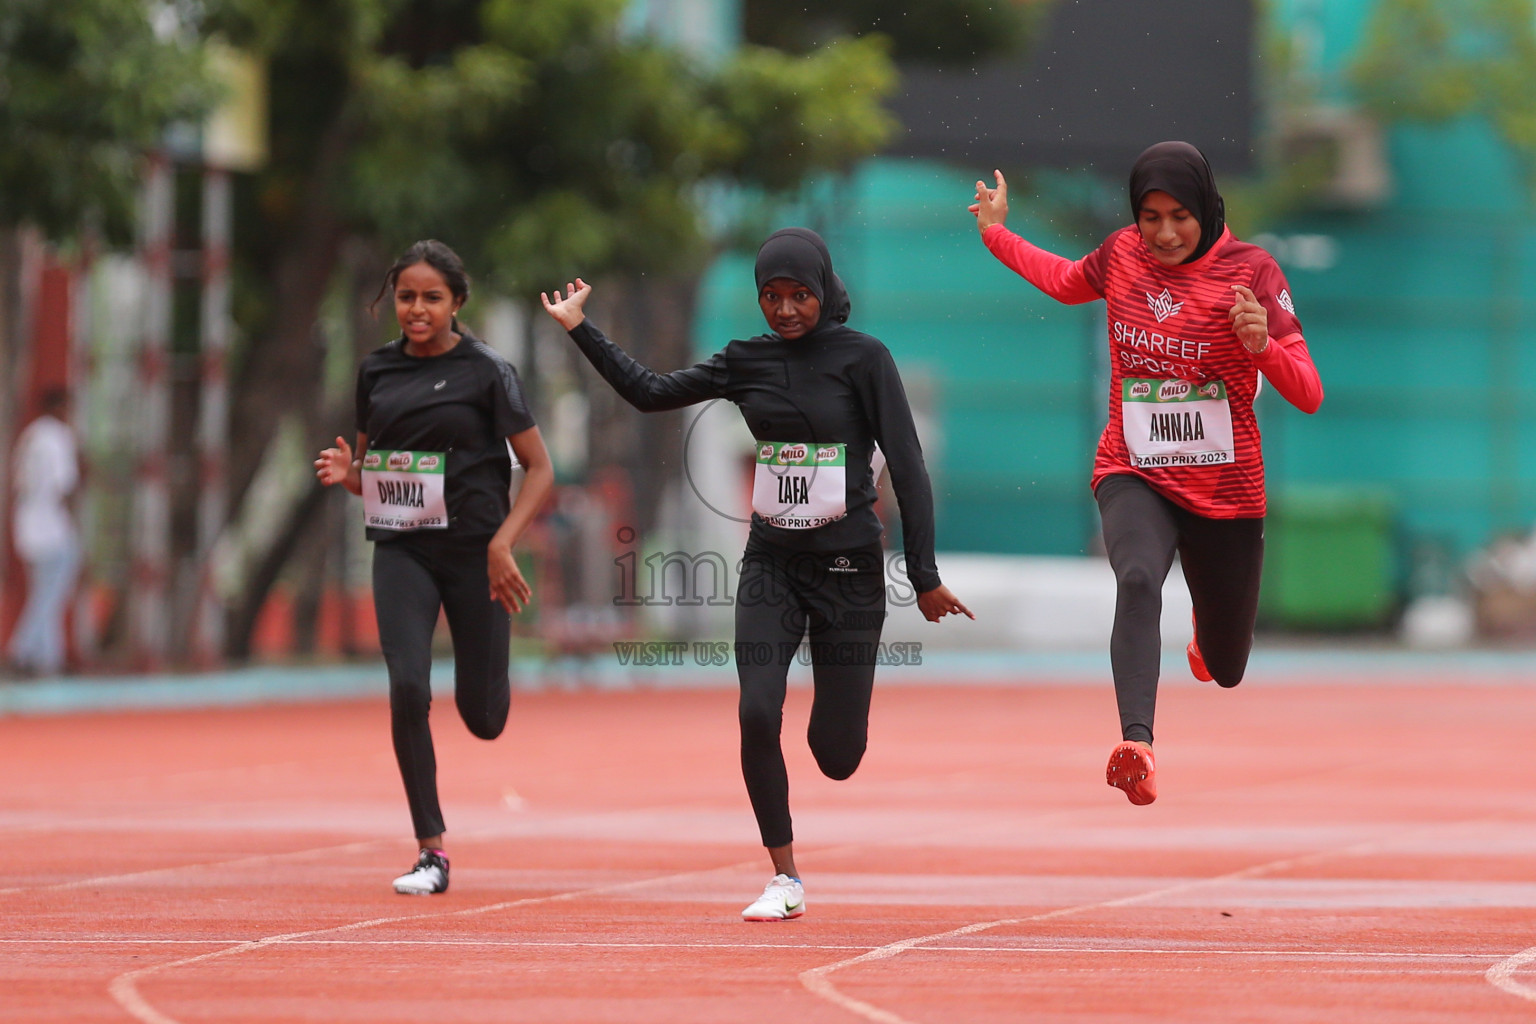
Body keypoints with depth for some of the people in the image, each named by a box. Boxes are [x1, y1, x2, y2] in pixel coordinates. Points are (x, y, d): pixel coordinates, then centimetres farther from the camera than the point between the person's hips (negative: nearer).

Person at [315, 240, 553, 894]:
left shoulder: (486, 371, -6)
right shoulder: (377, 371, 7)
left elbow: (540, 469, -5)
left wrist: (503, 543, -18)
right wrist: (345, 473, -6)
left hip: (474, 550, -3)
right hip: (402, 551, 3)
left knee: (480, 715, 3)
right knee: (407, 691, -16)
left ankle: (493, 685, 45)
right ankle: (431, 852, -6)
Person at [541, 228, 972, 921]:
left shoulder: (862, 358, -6)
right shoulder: (747, 363, 6)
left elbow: (907, 466, -7)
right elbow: (652, 394, 11)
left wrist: (924, 576, -8)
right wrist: (580, 330, 4)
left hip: (848, 565, -3)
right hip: (772, 563, 3)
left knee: (836, 756, -1)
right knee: (757, 714, -15)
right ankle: (785, 881, -1)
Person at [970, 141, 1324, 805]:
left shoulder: (1249, 270, -11)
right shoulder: (1121, 255, -1)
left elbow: (1307, 396, -15)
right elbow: (1065, 281, 25)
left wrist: (1262, 344, -32)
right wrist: (996, 234, 24)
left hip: (1225, 492, 0)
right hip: (1134, 476, 1)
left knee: (1225, 670, 15)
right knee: (1138, 580, -34)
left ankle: (1208, 631, 55)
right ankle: (1137, 748, -49)